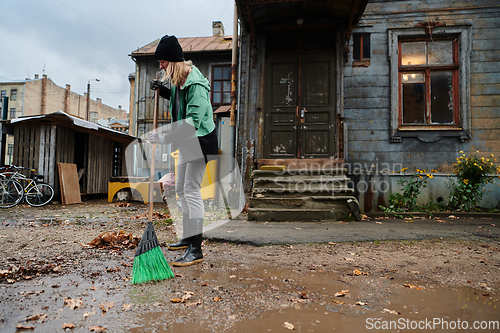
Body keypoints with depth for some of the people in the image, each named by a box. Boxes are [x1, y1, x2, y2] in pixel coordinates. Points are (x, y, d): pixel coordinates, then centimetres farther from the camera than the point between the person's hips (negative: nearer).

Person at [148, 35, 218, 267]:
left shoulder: (195, 84, -23)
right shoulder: (177, 78, 6)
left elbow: (192, 121, -31)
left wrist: (165, 139, -33)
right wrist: (163, 90, 8)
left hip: (199, 141, -10)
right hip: (186, 142, 10)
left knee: (191, 191, -12)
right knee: (181, 189, 15)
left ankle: (195, 250, -5)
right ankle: (188, 237, 29)